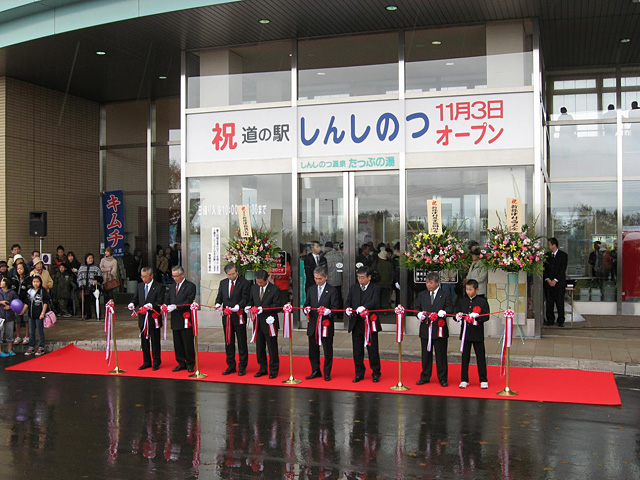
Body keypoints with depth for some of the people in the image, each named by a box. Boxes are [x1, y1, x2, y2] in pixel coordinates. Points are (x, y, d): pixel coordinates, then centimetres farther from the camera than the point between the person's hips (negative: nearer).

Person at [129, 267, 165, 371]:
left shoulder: (159, 287, -6)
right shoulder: (139, 286, 12)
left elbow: (160, 302, -13)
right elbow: (136, 299, 13)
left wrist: (151, 305, -29)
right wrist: (132, 304, -8)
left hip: (154, 319, -5)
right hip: (142, 318, 5)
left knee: (155, 342, 2)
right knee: (144, 341, 11)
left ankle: (156, 362, 13)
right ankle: (146, 362, 22)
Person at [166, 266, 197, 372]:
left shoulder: (190, 286, -4)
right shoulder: (172, 288, 18)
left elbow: (189, 302, -14)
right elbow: (170, 301, 17)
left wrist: (176, 307, -21)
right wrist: (166, 306, -6)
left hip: (186, 319, -6)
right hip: (175, 320, 6)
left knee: (188, 343, -2)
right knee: (177, 343, 10)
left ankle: (190, 364, 9)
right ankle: (181, 363, 19)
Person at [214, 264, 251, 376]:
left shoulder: (244, 283, -6)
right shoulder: (223, 283, 11)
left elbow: (245, 299, -12)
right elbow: (219, 296, 12)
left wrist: (238, 306, -28)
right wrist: (218, 304, -10)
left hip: (239, 316, -5)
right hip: (226, 316, 5)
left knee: (242, 342, 2)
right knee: (229, 342, 12)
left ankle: (242, 367, 10)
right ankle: (231, 366, 21)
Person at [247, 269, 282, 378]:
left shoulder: (275, 290, -11)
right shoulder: (254, 288, 7)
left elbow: (277, 306, -14)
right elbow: (251, 300, 18)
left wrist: (263, 308, -22)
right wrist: (248, 306, -5)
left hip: (269, 323, -6)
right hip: (258, 322, 6)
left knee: (272, 348, 3)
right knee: (259, 347, 12)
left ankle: (273, 370, 15)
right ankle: (263, 369, 25)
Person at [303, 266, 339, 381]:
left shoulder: (332, 290, -2)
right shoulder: (311, 289, 12)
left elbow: (335, 308, -8)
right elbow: (306, 304, 13)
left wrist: (328, 311, -28)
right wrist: (306, 309, -10)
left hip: (326, 325, -4)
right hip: (313, 325, 4)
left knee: (328, 350, 3)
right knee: (313, 350, 10)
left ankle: (327, 373, 14)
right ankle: (315, 371, 23)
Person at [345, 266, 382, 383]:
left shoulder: (375, 288, -2)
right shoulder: (353, 288, 12)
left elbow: (374, 302, -18)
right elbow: (348, 301, 6)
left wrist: (364, 307, -37)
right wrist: (347, 309, -18)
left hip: (370, 324, -4)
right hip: (356, 324, 4)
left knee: (373, 350, 3)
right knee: (357, 350, 8)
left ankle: (376, 373, 16)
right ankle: (359, 373, 19)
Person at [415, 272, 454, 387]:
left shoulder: (445, 295, 2)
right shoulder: (421, 295, 12)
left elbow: (450, 309, -3)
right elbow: (417, 308, 13)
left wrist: (442, 313, -23)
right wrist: (420, 314, -9)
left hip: (440, 330, -3)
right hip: (425, 329, 3)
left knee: (441, 355, 2)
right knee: (426, 354, 10)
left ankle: (443, 378, 12)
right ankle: (425, 377, 20)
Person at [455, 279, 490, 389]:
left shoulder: (482, 301, -3)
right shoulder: (462, 301, 7)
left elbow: (486, 317, -6)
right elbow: (456, 315, 10)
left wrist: (477, 316, -22)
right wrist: (458, 317, -12)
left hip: (478, 333, -3)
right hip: (465, 332, 3)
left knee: (480, 356, 3)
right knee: (465, 356, 7)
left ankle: (483, 380, 13)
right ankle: (464, 380, 16)